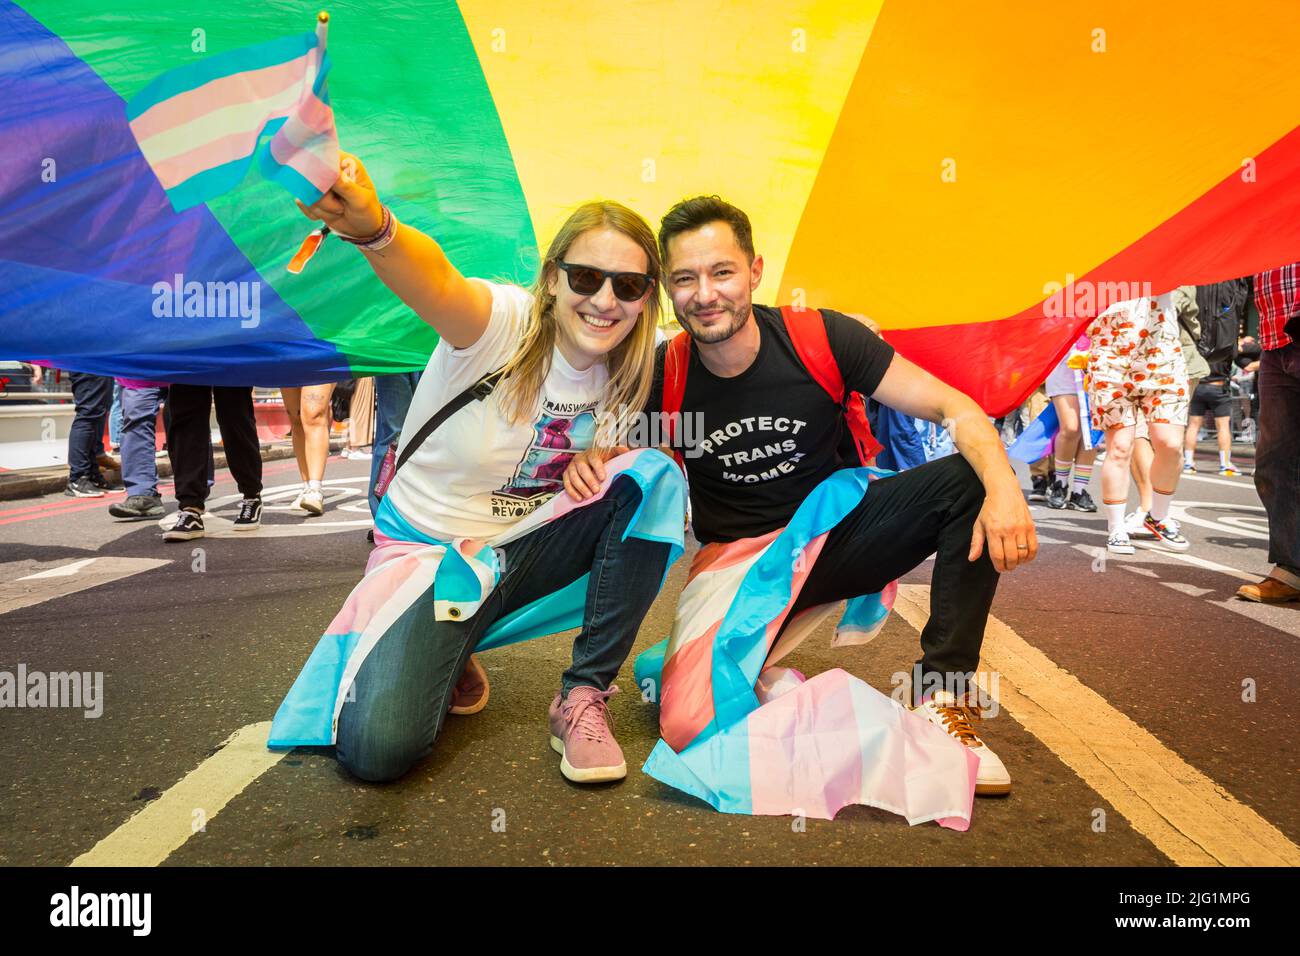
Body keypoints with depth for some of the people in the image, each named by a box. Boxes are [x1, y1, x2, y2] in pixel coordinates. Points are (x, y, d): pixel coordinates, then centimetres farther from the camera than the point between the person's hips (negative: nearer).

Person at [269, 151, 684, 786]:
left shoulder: (622, 375, -3)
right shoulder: (503, 324, -20)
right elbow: (437, 282, -43)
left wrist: (599, 459, -8)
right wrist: (371, 226, -63)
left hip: (526, 553, 5)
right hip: (428, 549, -4)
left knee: (655, 475, -19)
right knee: (377, 748, -25)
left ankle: (583, 698, -11)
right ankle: (448, 663, 13)